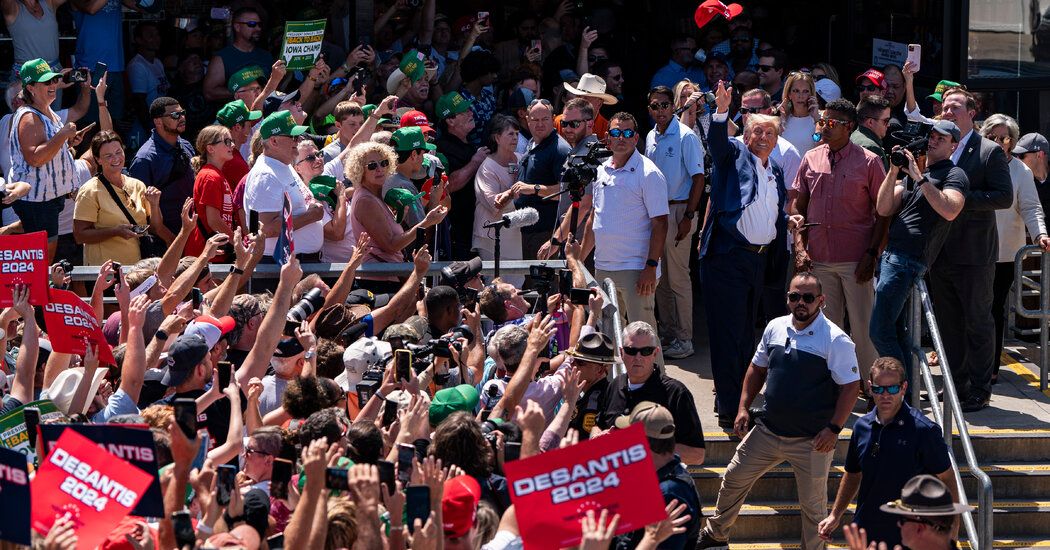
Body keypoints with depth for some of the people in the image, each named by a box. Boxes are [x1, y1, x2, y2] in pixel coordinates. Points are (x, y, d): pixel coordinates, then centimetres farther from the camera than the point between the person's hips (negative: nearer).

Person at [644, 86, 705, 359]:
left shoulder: (685, 137, -10)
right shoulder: (651, 137, 11)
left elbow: (698, 178, -12)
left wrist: (688, 217, -17)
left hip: (677, 211, -7)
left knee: (678, 277, -6)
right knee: (659, 277, 11)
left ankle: (684, 339, -1)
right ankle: (667, 333, 21)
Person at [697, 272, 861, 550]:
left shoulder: (835, 340, -13)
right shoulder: (775, 328, 5)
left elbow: (851, 386, -13)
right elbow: (757, 368, 18)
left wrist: (833, 429, -19)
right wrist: (744, 407, 9)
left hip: (811, 441, -6)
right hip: (768, 431, 6)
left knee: (813, 505, 3)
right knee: (733, 480, 16)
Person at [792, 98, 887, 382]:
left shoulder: (868, 162, -3)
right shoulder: (811, 159, 8)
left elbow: (883, 213, -2)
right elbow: (797, 206, 12)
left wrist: (871, 254, -10)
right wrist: (800, 247, 1)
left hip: (856, 260, -4)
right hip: (819, 258, 4)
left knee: (862, 327, -2)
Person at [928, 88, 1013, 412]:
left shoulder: (989, 152, -6)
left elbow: (1004, 197, -13)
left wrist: (961, 197, -20)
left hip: (974, 254, -6)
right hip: (940, 252, 6)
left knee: (978, 323, 1)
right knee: (948, 324, 12)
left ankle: (979, 391, 7)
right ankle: (956, 384, 22)